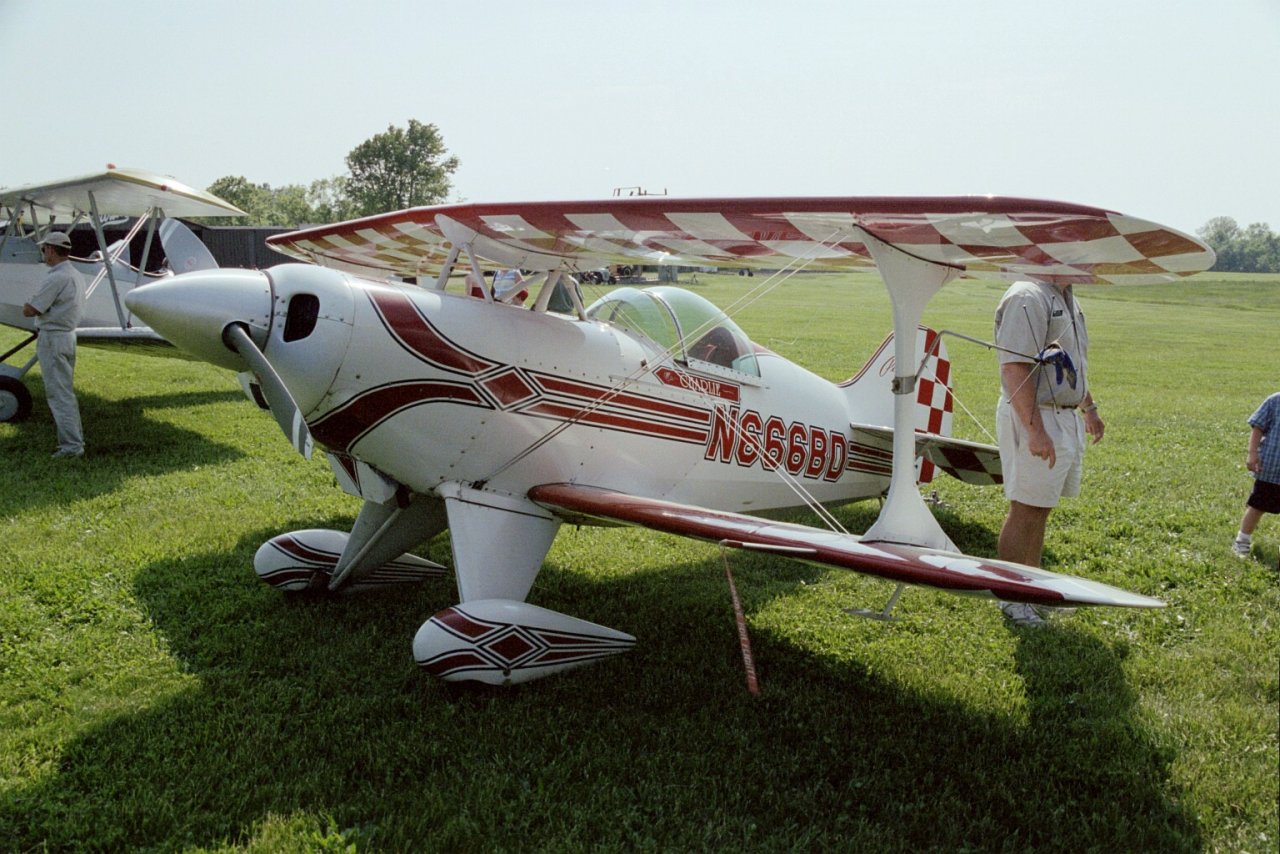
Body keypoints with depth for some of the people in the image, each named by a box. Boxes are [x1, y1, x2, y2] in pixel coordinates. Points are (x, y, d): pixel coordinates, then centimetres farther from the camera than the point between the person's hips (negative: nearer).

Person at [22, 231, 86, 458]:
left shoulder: (56, 278, -20)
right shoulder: (76, 276, 10)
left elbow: (29, 311, -17)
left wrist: (26, 306, 5)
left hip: (52, 339, -9)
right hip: (69, 335, 9)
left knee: (58, 393, -6)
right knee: (66, 391, 18)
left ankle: (71, 445, -6)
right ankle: (76, 437, 24)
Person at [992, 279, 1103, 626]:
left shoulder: (1066, 298, 15)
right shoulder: (1027, 297, -17)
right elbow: (1014, 367, -25)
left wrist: (1089, 408, 30)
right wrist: (1036, 430, -29)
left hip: (1068, 419, 10)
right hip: (1034, 417, -10)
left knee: (1041, 509, 16)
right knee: (1025, 510, -3)